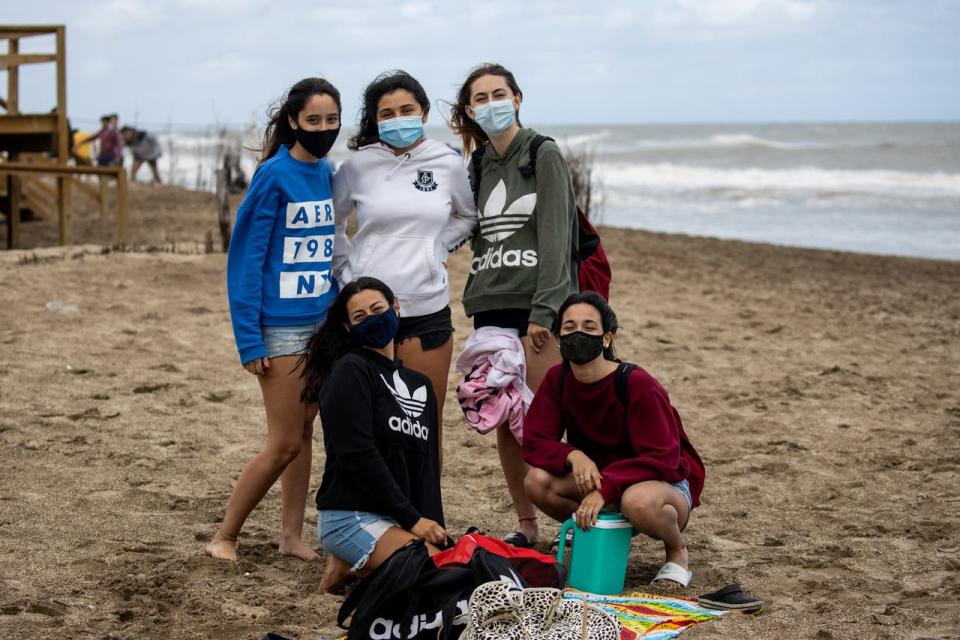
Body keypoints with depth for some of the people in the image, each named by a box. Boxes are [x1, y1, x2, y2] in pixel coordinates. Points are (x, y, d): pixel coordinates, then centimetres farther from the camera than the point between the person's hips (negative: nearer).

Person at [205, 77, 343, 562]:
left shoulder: (327, 175, 7)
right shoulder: (274, 176, -13)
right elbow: (245, 258, -13)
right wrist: (249, 340, -16)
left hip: (322, 322, 7)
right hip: (281, 327, -6)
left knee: (303, 433, 11)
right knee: (285, 443, -4)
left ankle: (291, 536, 19)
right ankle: (225, 537, 9)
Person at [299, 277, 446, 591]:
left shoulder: (420, 385, 18)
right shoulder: (350, 371, -5)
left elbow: (428, 466, 13)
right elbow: (358, 455, -14)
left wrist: (433, 529, -3)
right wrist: (411, 519, -14)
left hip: (395, 521, 8)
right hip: (350, 517, -8)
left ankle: (356, 563, 5)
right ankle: (351, 564, -2)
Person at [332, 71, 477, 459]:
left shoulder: (448, 165, 3)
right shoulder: (359, 165, 0)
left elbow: (470, 217, 20)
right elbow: (328, 221, 14)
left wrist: (438, 246, 7)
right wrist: (344, 268, 5)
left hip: (427, 309, 1)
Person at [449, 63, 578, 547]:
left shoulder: (544, 156, -3)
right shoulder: (479, 166, 15)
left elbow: (555, 236, -10)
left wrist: (543, 311, -17)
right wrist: (476, 301, 10)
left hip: (537, 305, -6)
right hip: (491, 306, 6)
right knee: (503, 423, 4)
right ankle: (525, 525, 13)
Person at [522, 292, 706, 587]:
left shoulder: (638, 385, -23)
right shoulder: (558, 380, -6)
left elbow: (662, 458, -26)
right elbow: (535, 441, -7)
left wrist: (604, 488, -36)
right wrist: (573, 456, -28)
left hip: (666, 482, -5)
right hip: (598, 477, 6)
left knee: (638, 501, -42)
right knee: (537, 481, -22)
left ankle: (677, 552, -7)